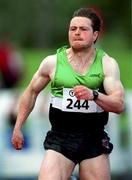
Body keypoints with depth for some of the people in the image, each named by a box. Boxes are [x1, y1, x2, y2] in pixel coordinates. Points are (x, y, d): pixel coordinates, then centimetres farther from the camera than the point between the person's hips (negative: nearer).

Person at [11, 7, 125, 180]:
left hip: (95, 140, 0)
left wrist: (94, 95, -29)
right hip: (60, 138, 0)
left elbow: (119, 104, -11)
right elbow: (31, 92, 17)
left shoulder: (107, 64, 0)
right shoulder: (52, 62, 1)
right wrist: (18, 128, 17)